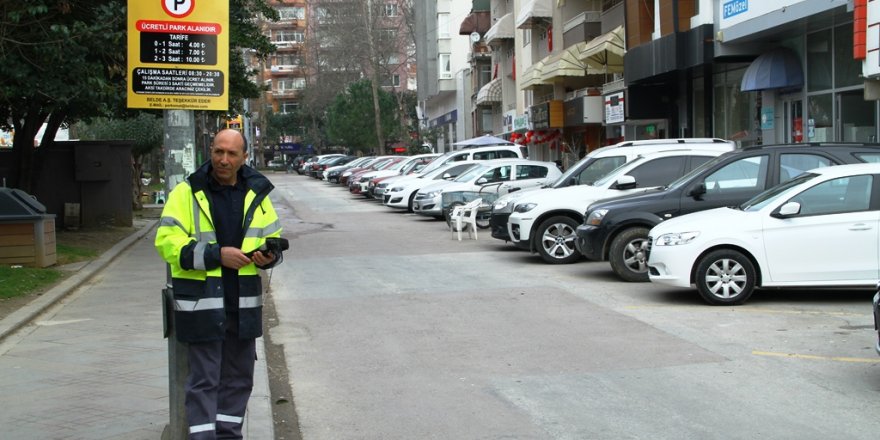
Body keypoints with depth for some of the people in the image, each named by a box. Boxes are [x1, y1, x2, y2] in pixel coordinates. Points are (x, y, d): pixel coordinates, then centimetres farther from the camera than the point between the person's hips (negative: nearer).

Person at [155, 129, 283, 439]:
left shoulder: (256, 193, 8)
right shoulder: (186, 192, -5)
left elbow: (273, 238, 17)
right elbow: (168, 242, -11)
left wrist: (268, 256, -7)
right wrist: (216, 254, -20)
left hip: (243, 304, 5)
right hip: (201, 304, -5)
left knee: (239, 378, 15)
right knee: (204, 380, -1)